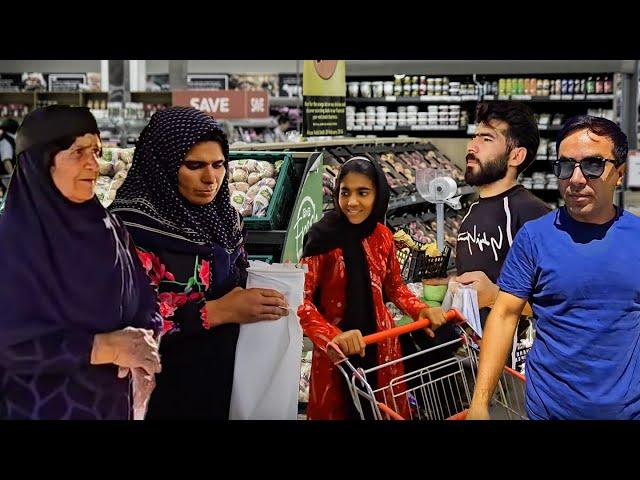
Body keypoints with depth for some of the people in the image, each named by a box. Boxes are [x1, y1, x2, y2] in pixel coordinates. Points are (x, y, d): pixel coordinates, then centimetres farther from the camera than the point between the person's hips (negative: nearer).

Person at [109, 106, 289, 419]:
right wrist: (217, 311, -25)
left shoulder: (224, 217, 5)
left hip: (227, 379, 6)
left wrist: (263, 299, -5)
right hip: (164, 393, -6)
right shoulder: (131, 225, -15)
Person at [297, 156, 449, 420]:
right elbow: (301, 298, -19)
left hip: (380, 345, 4)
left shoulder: (383, 236, 1)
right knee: (337, 411, 11)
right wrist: (332, 336, -34)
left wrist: (421, 310, -5)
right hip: (336, 351, -4)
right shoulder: (323, 236, -15)